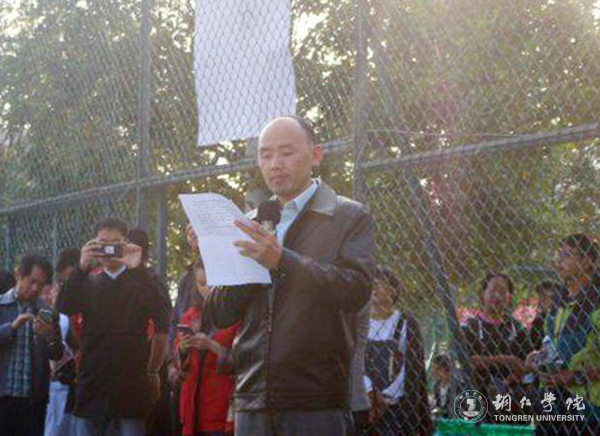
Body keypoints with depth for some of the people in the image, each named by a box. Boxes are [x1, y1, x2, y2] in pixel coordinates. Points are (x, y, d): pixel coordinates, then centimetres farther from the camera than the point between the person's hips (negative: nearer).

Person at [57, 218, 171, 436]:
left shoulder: (141, 283, 6)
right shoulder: (88, 284, 14)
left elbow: (162, 315, -12)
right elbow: (64, 306, -5)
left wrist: (138, 269, -20)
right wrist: (82, 267, -18)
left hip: (131, 389, -3)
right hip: (92, 388, 3)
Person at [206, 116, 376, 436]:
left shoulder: (350, 217, 4)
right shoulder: (250, 224, 16)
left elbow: (356, 290, -12)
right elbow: (221, 314, 12)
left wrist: (281, 261, -22)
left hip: (317, 403, -4)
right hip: (253, 402, 4)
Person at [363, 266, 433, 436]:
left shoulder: (405, 323, 3)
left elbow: (413, 368, -3)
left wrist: (385, 398, -10)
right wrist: (370, 394, -13)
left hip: (397, 404, -3)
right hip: (365, 405, 3)